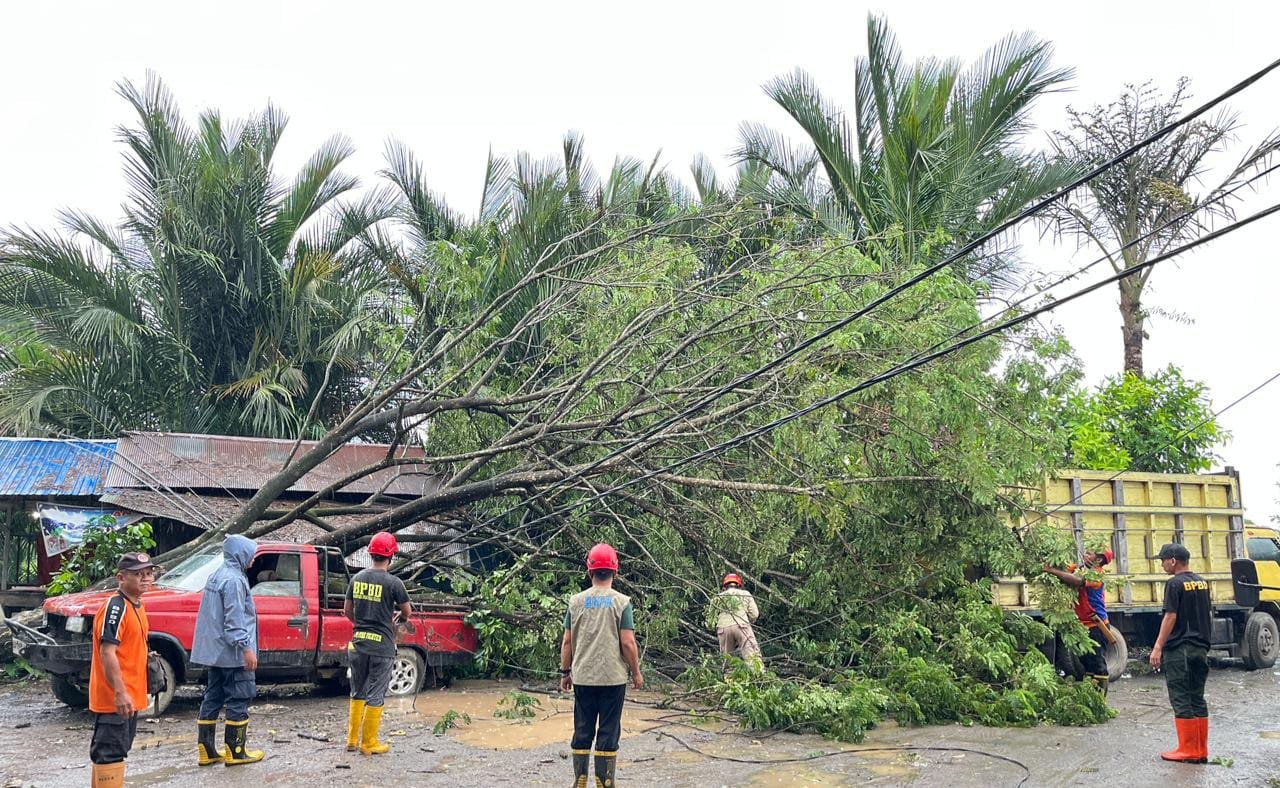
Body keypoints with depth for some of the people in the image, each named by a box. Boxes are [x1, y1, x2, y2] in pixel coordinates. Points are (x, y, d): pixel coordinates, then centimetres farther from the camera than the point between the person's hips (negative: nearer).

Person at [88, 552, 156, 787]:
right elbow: (107, 652, -23)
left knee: (118, 750, 17)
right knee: (110, 752, -7)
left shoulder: (137, 607, 13)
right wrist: (120, 692, -27)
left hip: (130, 697, 10)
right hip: (115, 697, -10)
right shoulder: (115, 607, -17)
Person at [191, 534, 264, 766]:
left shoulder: (216, 576, 15)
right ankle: (235, 752, 2)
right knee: (238, 700, -2)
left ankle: (206, 751, 15)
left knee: (213, 699, 12)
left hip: (213, 652, 10)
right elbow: (234, 619, -22)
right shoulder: (234, 580, -16)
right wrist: (246, 648, -22)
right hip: (231, 652, -10)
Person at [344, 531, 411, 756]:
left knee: (358, 693, 17)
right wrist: (400, 617, 22)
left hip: (358, 644, 5)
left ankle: (352, 740, 23)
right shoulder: (393, 583, -12)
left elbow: (347, 610, 11)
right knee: (376, 696, 4)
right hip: (382, 646, -5)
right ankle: (368, 743, 10)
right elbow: (407, 612, -1)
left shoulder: (357, 578, 3)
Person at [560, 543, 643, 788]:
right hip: (613, 677, -3)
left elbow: (567, 642, 3)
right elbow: (628, 643, -9)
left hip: (582, 677, 3)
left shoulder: (576, 601, 1)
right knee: (608, 734, 4)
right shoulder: (621, 602, -7)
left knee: (582, 732, 12)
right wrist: (636, 673, 3)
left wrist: (565, 672, 13)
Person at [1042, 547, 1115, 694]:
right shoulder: (1079, 569, 8)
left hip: (1096, 626, -8)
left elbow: (1078, 581, -30)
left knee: (1098, 665, -3)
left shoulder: (1097, 574, -14)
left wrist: (1052, 570, -33)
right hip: (1082, 624, 8)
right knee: (1085, 663, 15)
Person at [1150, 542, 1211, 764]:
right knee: (1198, 699, 11)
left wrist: (1157, 647, -15)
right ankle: (1201, 751, 14)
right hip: (1200, 649, 8)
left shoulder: (1175, 584, -12)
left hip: (1179, 649, -8)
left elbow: (1170, 617, -17)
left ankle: (1188, 751, -1)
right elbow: (1204, 614, 18)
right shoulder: (1202, 582, 12)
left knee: (1181, 700, -3)